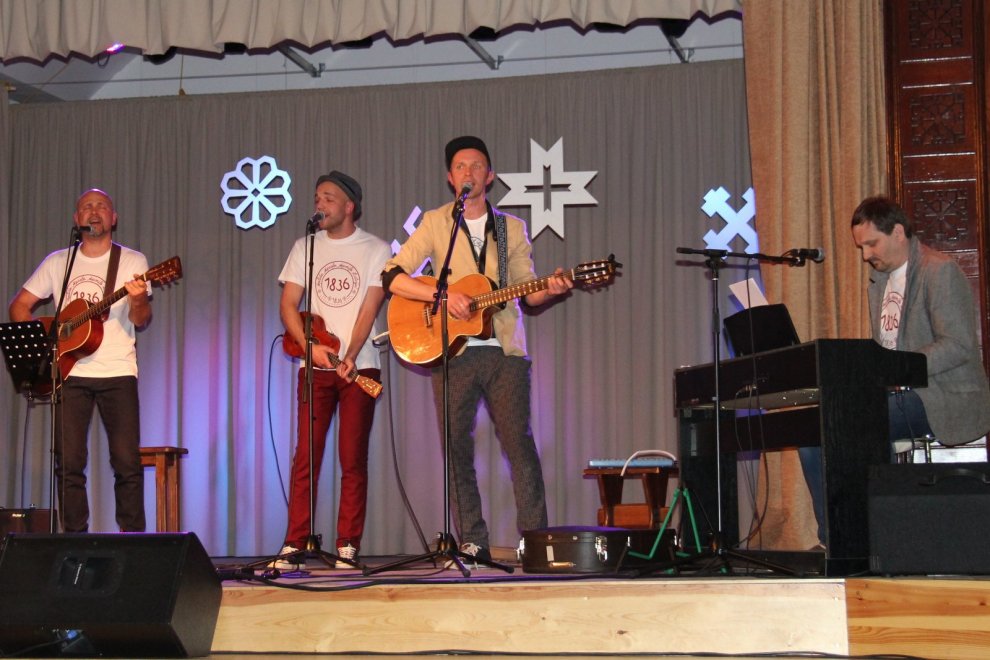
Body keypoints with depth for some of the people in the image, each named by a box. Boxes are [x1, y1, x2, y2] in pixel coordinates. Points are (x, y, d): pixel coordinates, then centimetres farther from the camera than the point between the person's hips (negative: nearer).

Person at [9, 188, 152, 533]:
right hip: (69, 372, 2)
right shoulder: (57, 262, 11)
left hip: (117, 373, -2)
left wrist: (138, 301, -27)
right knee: (68, 463, 0)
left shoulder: (132, 261, 5)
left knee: (127, 462, -8)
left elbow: (140, 322, -4)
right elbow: (19, 305, 14)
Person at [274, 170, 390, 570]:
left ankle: (348, 548, 3)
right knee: (305, 457, -2)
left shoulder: (375, 250, 3)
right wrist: (310, 346, -13)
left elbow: (369, 309, -7)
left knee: (353, 459, -1)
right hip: (315, 367, 2)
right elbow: (288, 305, 4)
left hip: (360, 367, -2)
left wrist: (349, 357, -21)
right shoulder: (305, 248, 10)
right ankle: (295, 546, 0)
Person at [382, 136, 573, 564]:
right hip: (452, 351, 0)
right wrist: (442, 294, -15)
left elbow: (528, 294, 11)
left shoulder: (512, 229, 13)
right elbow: (392, 276, -2)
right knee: (457, 448, -1)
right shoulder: (435, 224, 7)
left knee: (519, 442, -5)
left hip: (504, 351, 1)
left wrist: (552, 291, -11)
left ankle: (535, 539, 0)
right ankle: (473, 543, 6)